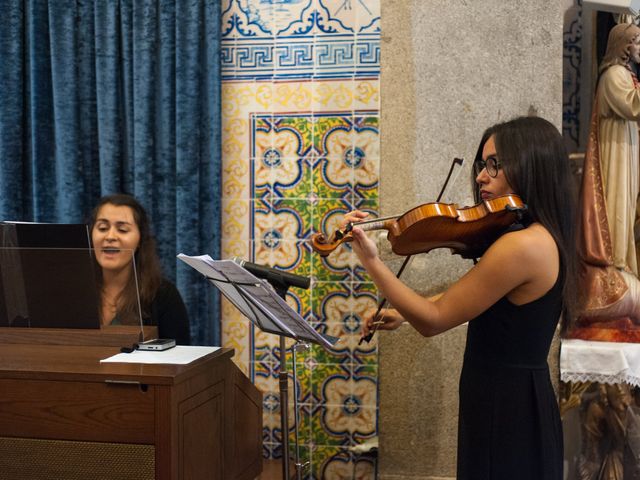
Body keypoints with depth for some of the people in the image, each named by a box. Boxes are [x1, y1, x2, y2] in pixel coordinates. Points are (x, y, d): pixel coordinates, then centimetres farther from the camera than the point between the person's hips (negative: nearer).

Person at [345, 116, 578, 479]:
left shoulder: (521, 245, -23)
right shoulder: (545, 237, 8)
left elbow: (433, 321, -18)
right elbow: (469, 297, 19)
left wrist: (371, 260, -19)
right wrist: (405, 312, 11)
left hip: (505, 408, -9)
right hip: (522, 400, 9)